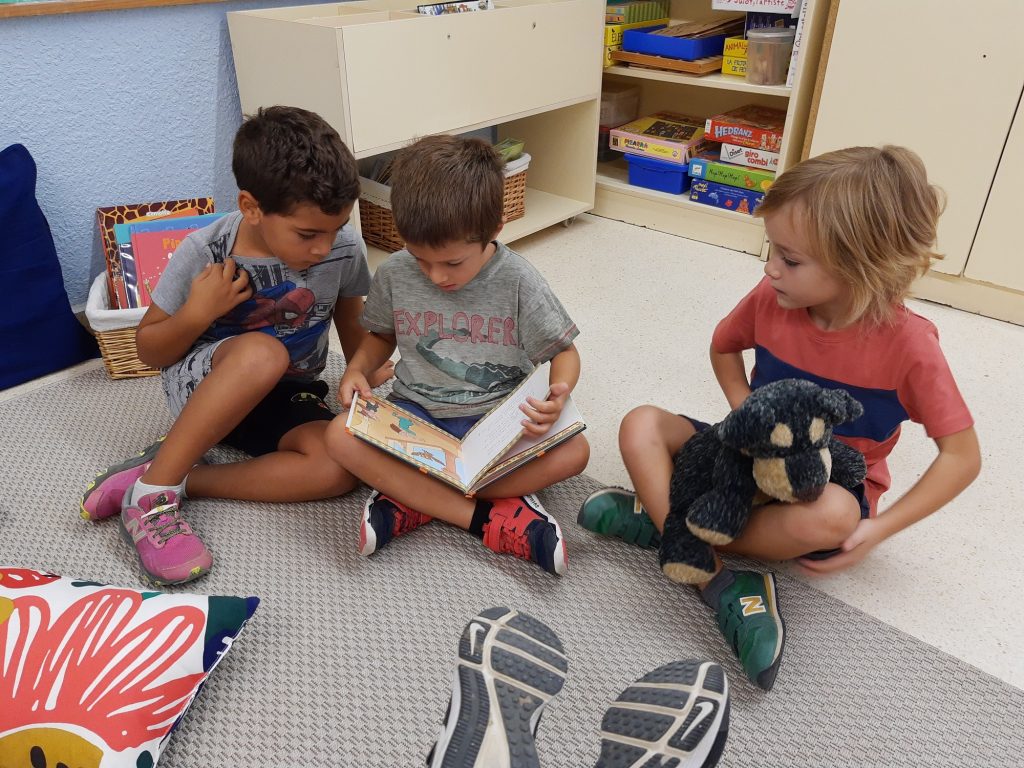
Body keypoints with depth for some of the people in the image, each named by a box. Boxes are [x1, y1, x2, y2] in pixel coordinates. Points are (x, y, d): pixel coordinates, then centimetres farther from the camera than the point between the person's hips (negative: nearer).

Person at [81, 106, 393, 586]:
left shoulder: (344, 249, -13)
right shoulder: (204, 253, -18)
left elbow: (350, 318, 9)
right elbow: (149, 352, -6)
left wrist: (364, 374, -8)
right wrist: (196, 315, -24)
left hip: (285, 396, 3)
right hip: (198, 386, -3)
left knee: (339, 470, -29)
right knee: (262, 353, -39)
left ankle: (172, 477, -19)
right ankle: (151, 493, -25)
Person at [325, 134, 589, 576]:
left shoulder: (517, 282, -11)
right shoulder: (394, 275, -4)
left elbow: (564, 351, -4)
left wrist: (558, 393, -27)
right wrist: (358, 368, -7)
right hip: (417, 414, 2)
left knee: (573, 451, -29)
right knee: (341, 437, -27)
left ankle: (411, 499, -24)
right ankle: (487, 518, -26)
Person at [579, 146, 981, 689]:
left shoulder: (908, 343, -21)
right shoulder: (771, 298, -12)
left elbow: (962, 456, -13)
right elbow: (724, 346, 11)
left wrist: (878, 528, -21)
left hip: (832, 486, -3)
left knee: (832, 517, -40)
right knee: (641, 426, -18)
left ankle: (663, 519, -21)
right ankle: (718, 581, -28)